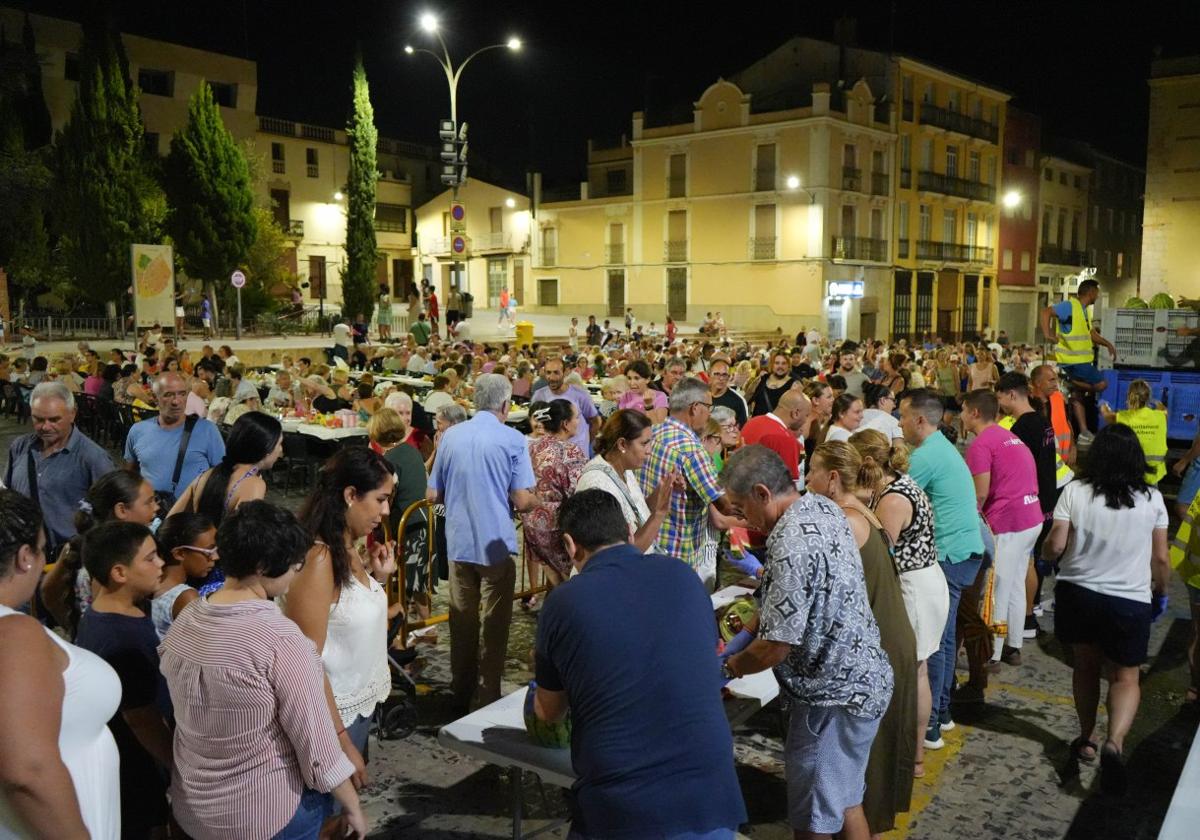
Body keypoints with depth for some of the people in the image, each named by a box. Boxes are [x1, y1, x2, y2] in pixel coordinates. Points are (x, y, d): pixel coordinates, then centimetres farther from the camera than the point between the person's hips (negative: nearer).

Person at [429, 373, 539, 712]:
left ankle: (461, 693, 26)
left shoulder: (450, 436, 2)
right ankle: (488, 694, 15)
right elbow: (522, 501, -13)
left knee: (462, 619, 15)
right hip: (496, 544, -4)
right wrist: (536, 500, 9)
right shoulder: (512, 439, -10)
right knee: (495, 621, 9)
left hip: (458, 542, 4)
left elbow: (435, 493, 9)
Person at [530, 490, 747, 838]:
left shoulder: (563, 601, -5)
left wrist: (538, 690, 34)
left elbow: (549, 711, 11)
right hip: (706, 797, 3)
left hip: (619, 808, -2)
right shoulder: (682, 576, 1)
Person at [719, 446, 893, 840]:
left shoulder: (792, 544, -28)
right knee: (842, 798, 24)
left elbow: (775, 647, -24)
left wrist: (729, 667, -6)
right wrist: (747, 634, 9)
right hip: (861, 678, 9)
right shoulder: (821, 506, 1)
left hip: (834, 693, -9)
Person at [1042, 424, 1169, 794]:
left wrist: (1045, 554, 12)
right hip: (1130, 601, -1)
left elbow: (1055, 546, -11)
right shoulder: (1152, 499, -6)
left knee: (1086, 665, 22)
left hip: (1078, 593, 1)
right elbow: (1160, 559, 0)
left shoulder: (1075, 491, -9)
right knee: (1125, 677, 11)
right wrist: (1160, 594, 17)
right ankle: (1114, 743, -13)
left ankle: (1086, 739, 32)